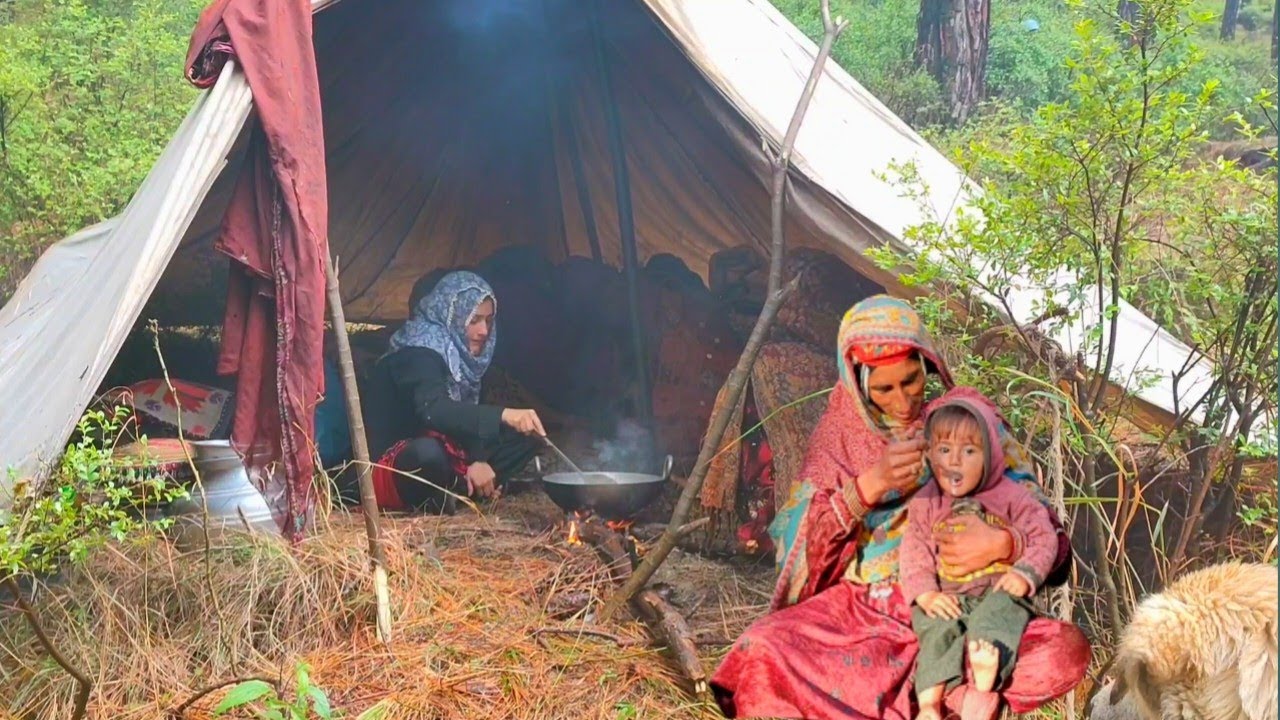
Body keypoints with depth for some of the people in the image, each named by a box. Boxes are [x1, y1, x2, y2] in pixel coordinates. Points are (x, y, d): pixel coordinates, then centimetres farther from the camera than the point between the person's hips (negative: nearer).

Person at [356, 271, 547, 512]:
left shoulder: (460, 353, 4)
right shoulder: (416, 354, -21)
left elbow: (466, 416, 7)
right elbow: (433, 411, -39)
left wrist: (478, 460, -14)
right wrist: (503, 415, -50)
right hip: (391, 468, -8)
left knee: (527, 435, 1)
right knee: (427, 451, -43)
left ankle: (455, 491, -8)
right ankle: (433, 503, -11)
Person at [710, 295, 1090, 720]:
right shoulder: (841, 435, 5)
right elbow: (802, 543, -4)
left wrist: (1003, 543, -21)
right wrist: (869, 486, -18)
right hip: (861, 610, 0)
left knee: (1067, 650, -29)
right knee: (764, 649, -29)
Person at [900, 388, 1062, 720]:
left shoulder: (1010, 496, 6)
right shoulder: (924, 503, 8)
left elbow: (1043, 537, 3)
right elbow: (913, 553, 2)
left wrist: (1025, 573, -15)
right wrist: (925, 593, -15)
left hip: (998, 589, 0)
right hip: (946, 597, 0)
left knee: (1001, 608, -33)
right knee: (938, 629, -29)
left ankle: (984, 678, -54)